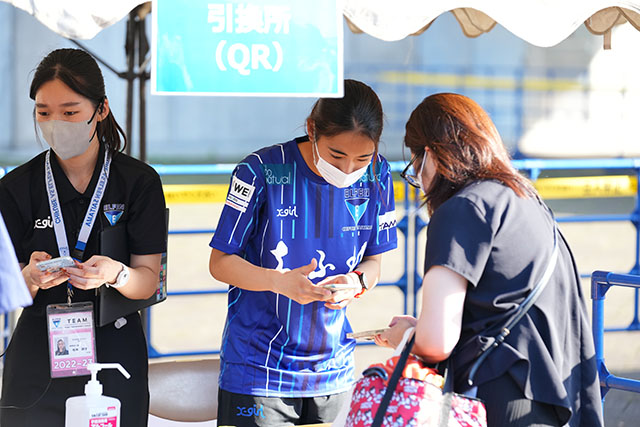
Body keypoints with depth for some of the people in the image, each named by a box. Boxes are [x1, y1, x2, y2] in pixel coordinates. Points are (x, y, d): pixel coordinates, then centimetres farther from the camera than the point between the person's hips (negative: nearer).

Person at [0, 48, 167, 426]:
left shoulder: (139, 181, -3)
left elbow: (148, 282, -6)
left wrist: (114, 274, -28)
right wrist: (32, 277, -27)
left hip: (114, 352, -1)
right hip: (37, 361, 1)